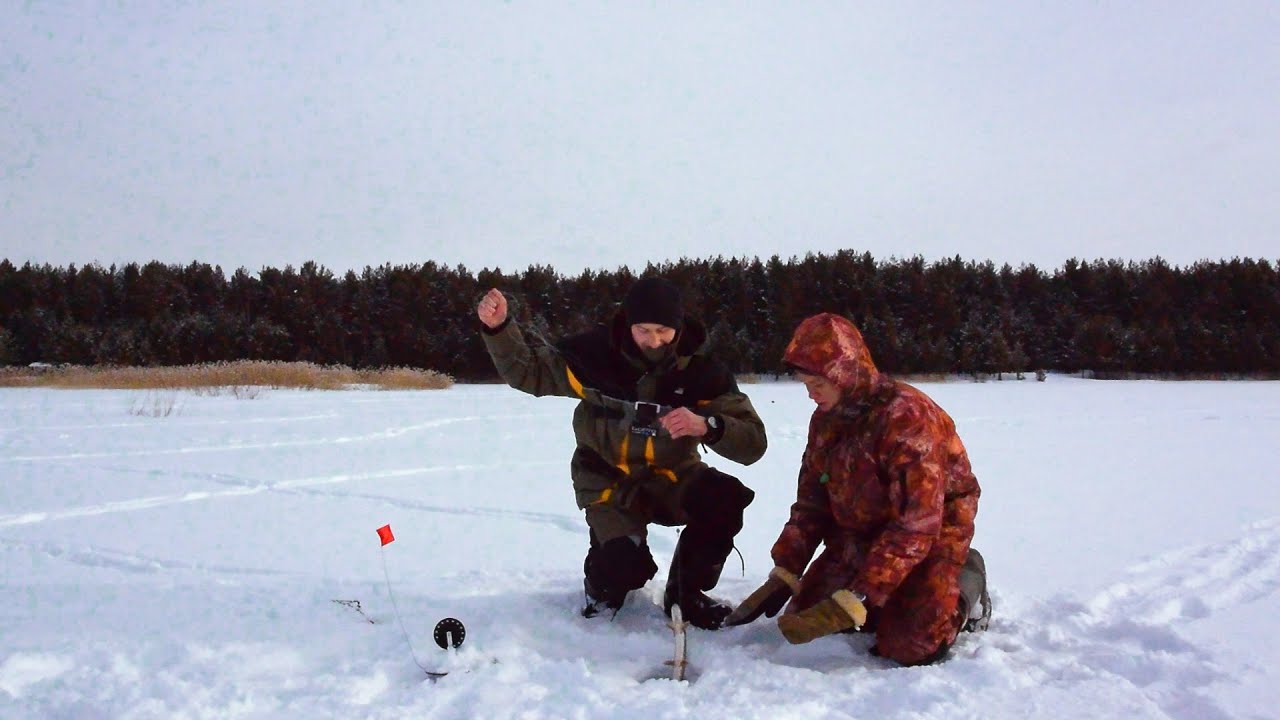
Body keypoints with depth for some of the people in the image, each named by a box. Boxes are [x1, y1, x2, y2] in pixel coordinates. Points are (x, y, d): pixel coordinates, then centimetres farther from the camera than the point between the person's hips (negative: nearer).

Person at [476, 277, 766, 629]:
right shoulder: (596, 352, -16)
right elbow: (526, 370, -2)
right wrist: (498, 327, -19)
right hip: (609, 481, -1)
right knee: (624, 567, -25)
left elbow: (753, 442, -18)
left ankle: (685, 593, -2)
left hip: (671, 475, 2)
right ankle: (603, 583, 17)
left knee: (725, 497, -29)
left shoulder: (702, 370, -16)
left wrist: (706, 426, -38)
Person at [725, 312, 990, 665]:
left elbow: (916, 527, -32)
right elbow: (811, 504, 1)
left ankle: (963, 586, 9)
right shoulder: (826, 419, -4)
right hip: (861, 534, 7)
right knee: (805, 612, 1)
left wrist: (854, 601, -36)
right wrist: (782, 577, -9)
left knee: (909, 646, -21)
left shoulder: (906, 416, -29)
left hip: (932, 533, -7)